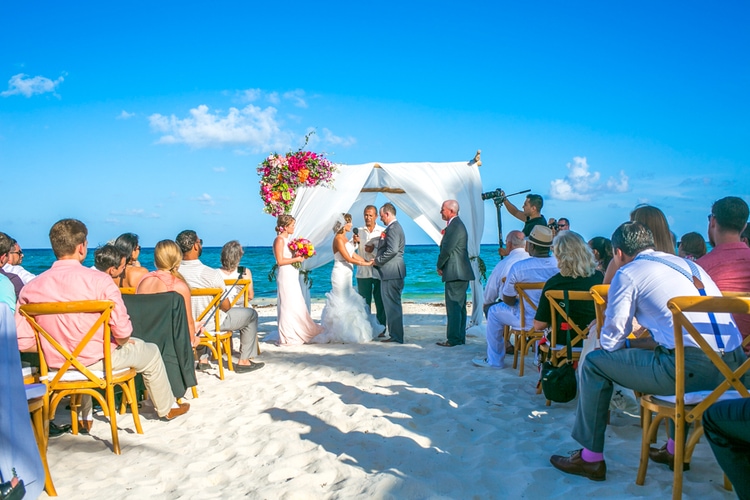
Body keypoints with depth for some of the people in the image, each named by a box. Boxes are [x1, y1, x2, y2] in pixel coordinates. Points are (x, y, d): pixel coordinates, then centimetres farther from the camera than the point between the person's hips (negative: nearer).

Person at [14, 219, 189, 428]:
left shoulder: (31, 288, -9)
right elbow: (122, 332, -21)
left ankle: (84, 416, 46)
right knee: (151, 352, 23)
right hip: (97, 361, -4)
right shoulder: (99, 280, -20)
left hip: (55, 365, 5)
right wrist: (122, 342, 2)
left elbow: (22, 342, -7)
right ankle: (167, 408, 40)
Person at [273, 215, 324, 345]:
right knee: (288, 306, -4)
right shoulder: (279, 239, -12)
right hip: (285, 276, -10)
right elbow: (280, 261, -18)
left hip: (292, 277, 10)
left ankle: (298, 334, 20)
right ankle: (288, 337, 4)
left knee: (297, 306, 13)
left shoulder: (286, 239, 15)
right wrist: (296, 259, -14)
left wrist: (299, 257, 5)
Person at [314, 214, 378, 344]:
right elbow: (348, 258, -17)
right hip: (340, 274, -10)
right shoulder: (338, 239, -14)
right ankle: (341, 334, 3)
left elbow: (353, 255, 12)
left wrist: (367, 261, 4)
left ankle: (347, 333, 18)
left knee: (347, 303, 11)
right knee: (342, 303, -4)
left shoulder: (344, 238, 14)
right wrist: (366, 264, -11)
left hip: (346, 274, 10)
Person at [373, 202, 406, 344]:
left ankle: (396, 336, 0)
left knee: (392, 304, -5)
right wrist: (378, 259, 11)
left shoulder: (393, 228, -15)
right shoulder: (394, 227, 19)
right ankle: (395, 334, 20)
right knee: (393, 304, 14)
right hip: (393, 272, 11)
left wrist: (377, 261, -12)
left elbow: (392, 250, -23)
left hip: (391, 273, -11)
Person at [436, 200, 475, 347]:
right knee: (459, 306, 13)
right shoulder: (455, 225, 17)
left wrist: (439, 266, -5)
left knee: (453, 306, -8)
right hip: (459, 273, 11)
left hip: (455, 273, -11)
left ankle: (453, 339, -6)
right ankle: (460, 337, 19)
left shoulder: (455, 226, -16)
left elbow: (447, 250, -18)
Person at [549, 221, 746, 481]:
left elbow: (610, 341, 1)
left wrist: (627, 344, 22)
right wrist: (649, 341, 30)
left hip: (692, 368, -8)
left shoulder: (628, 273, 1)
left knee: (594, 363, 6)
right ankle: (675, 450, 41)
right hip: (733, 364, 8)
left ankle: (590, 458, 14)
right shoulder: (687, 264, 24)